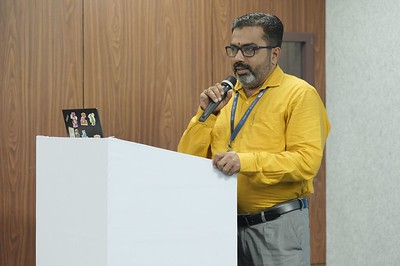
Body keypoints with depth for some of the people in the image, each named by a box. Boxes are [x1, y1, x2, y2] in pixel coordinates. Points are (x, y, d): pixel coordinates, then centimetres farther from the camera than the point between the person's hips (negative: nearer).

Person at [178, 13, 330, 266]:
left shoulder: (300, 94, -5)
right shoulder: (225, 97, 12)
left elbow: (307, 160, -18)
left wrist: (245, 161, -27)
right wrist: (207, 113, -5)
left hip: (278, 225, -5)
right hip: (227, 224, 5)